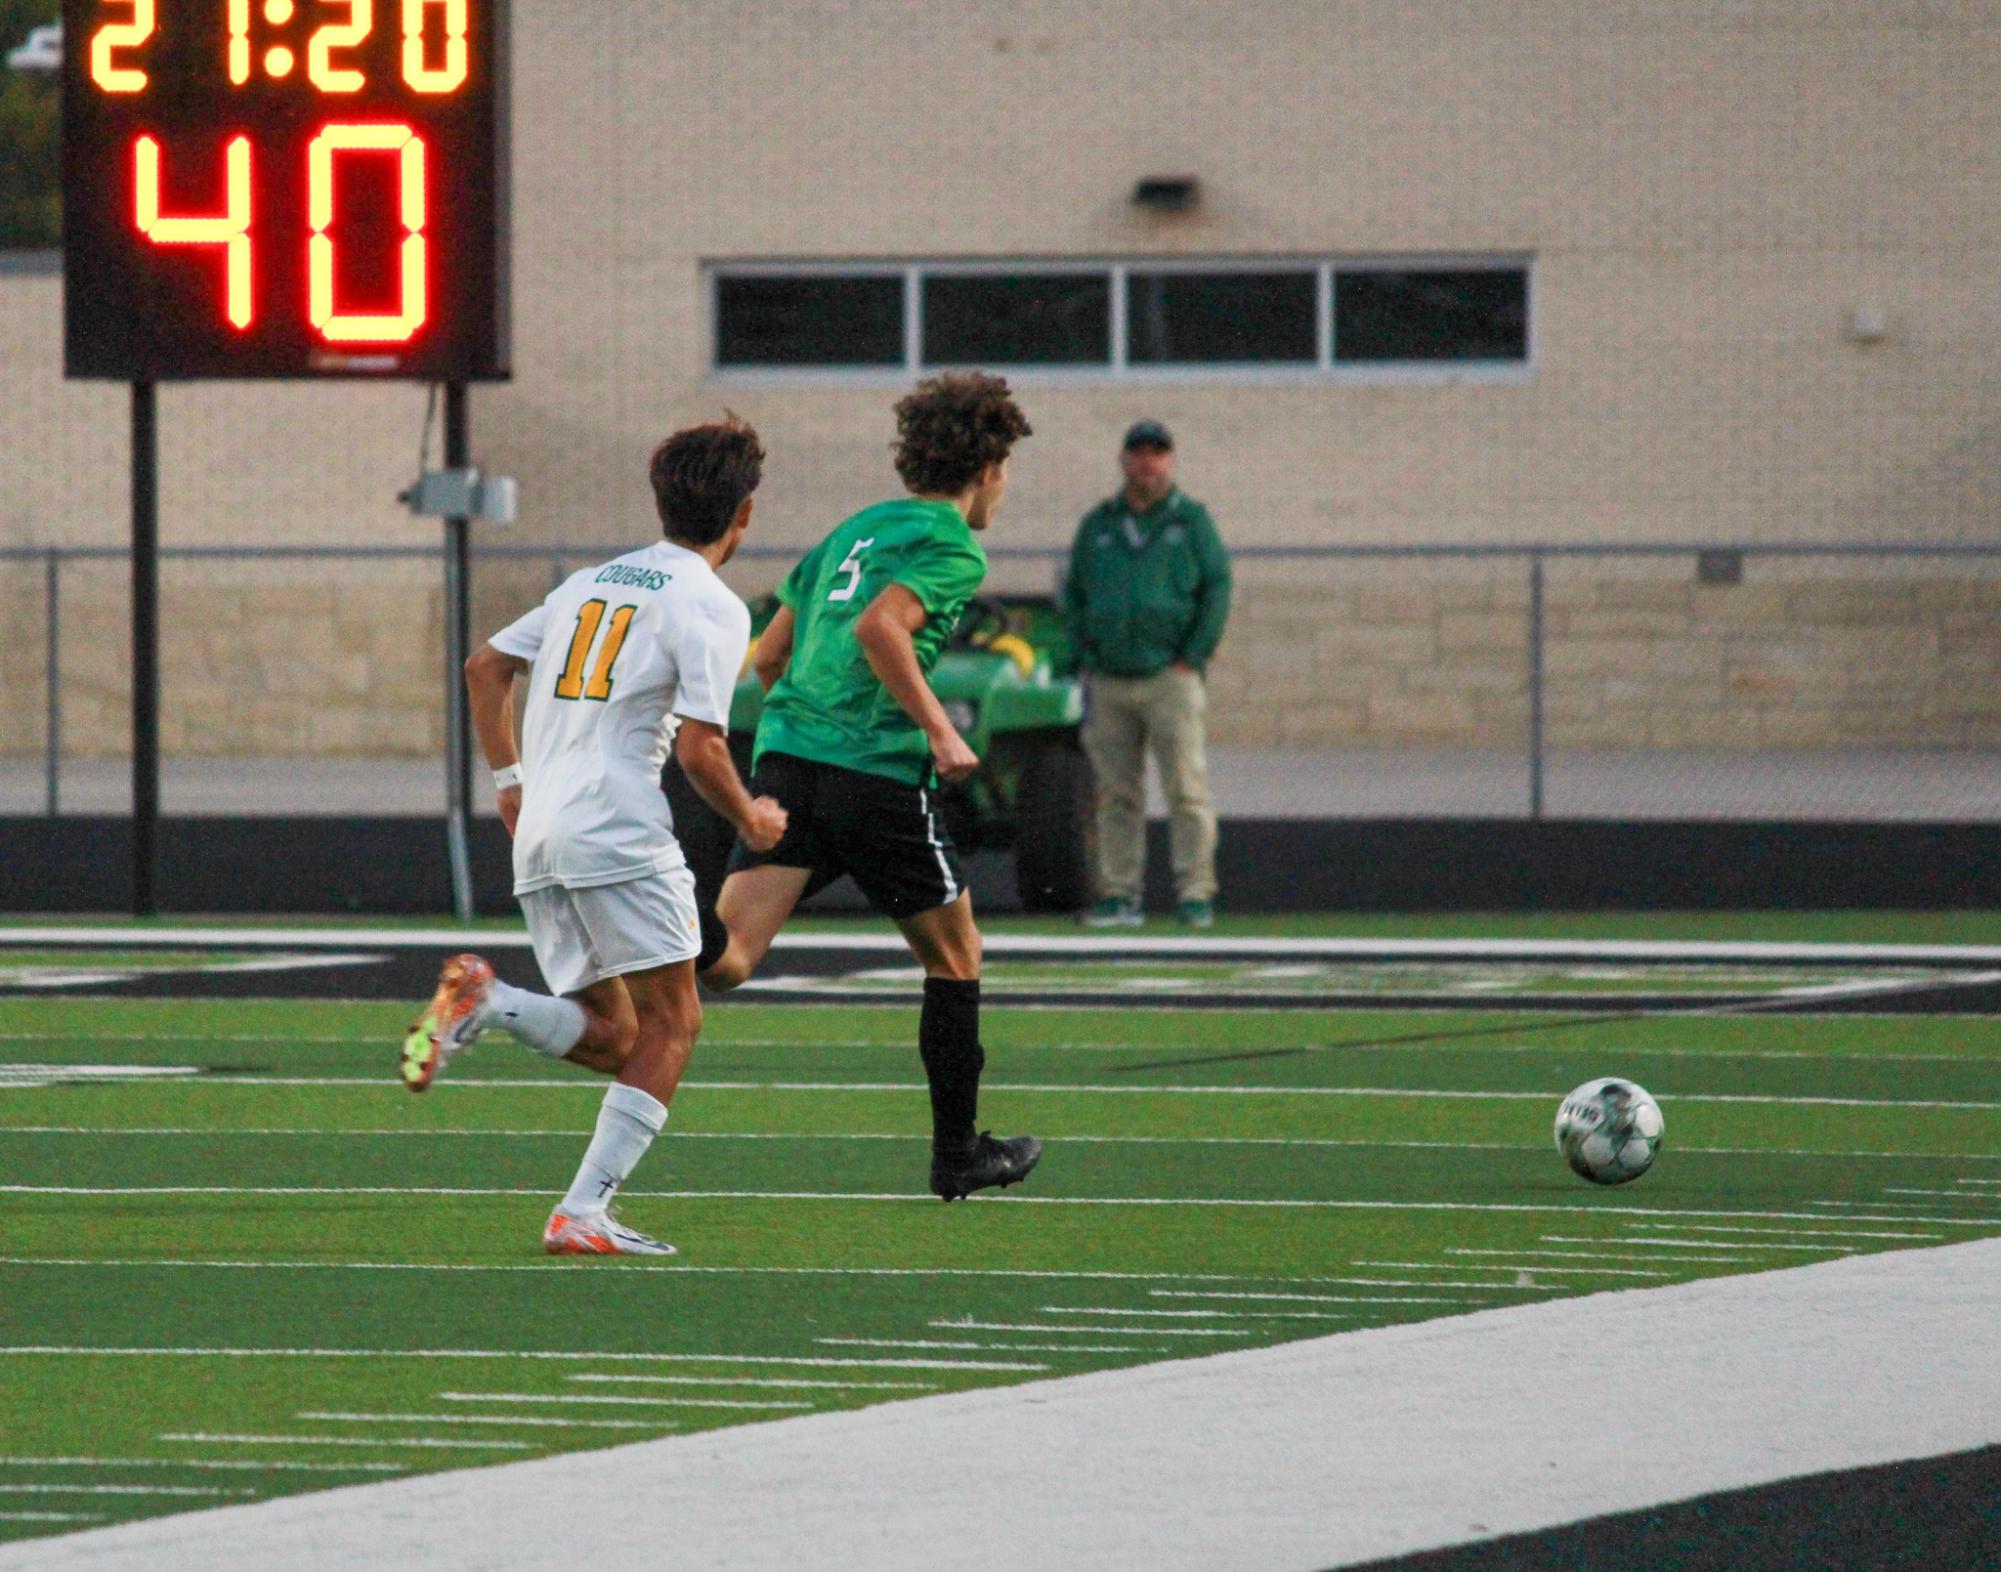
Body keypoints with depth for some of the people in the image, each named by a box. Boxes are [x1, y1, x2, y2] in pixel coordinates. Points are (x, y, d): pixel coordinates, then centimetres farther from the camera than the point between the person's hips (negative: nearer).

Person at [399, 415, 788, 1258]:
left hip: (539, 838, 7)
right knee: (670, 1022, -1)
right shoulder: (712, 607, -3)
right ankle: (584, 1214, -13)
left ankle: (486, 1000, -17)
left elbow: (485, 667, 22)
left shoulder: (591, 581, 20)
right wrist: (750, 819, 7)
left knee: (612, 1036, 10)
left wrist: (510, 783, 25)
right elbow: (700, 747, -11)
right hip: (619, 829, -7)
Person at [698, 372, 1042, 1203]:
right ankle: (957, 1153, 23)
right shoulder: (953, 549, -3)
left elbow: (769, 653, 24)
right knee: (954, 956, 15)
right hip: (878, 773, -6)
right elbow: (880, 629, -21)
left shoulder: (856, 529, 22)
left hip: (785, 759, 6)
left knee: (728, 959, -11)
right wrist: (940, 731, -18)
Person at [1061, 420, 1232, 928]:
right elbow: (1074, 595, 17)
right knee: (1116, 795, 3)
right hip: (1109, 684, 3)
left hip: (1170, 677, -3)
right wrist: (1088, 654, 4)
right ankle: (1119, 895, 6)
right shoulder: (1098, 524, 15)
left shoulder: (1191, 520, 6)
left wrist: (1192, 657, -6)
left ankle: (1194, 892, -7)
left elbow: (1217, 588, 1)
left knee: (1186, 789, -8)